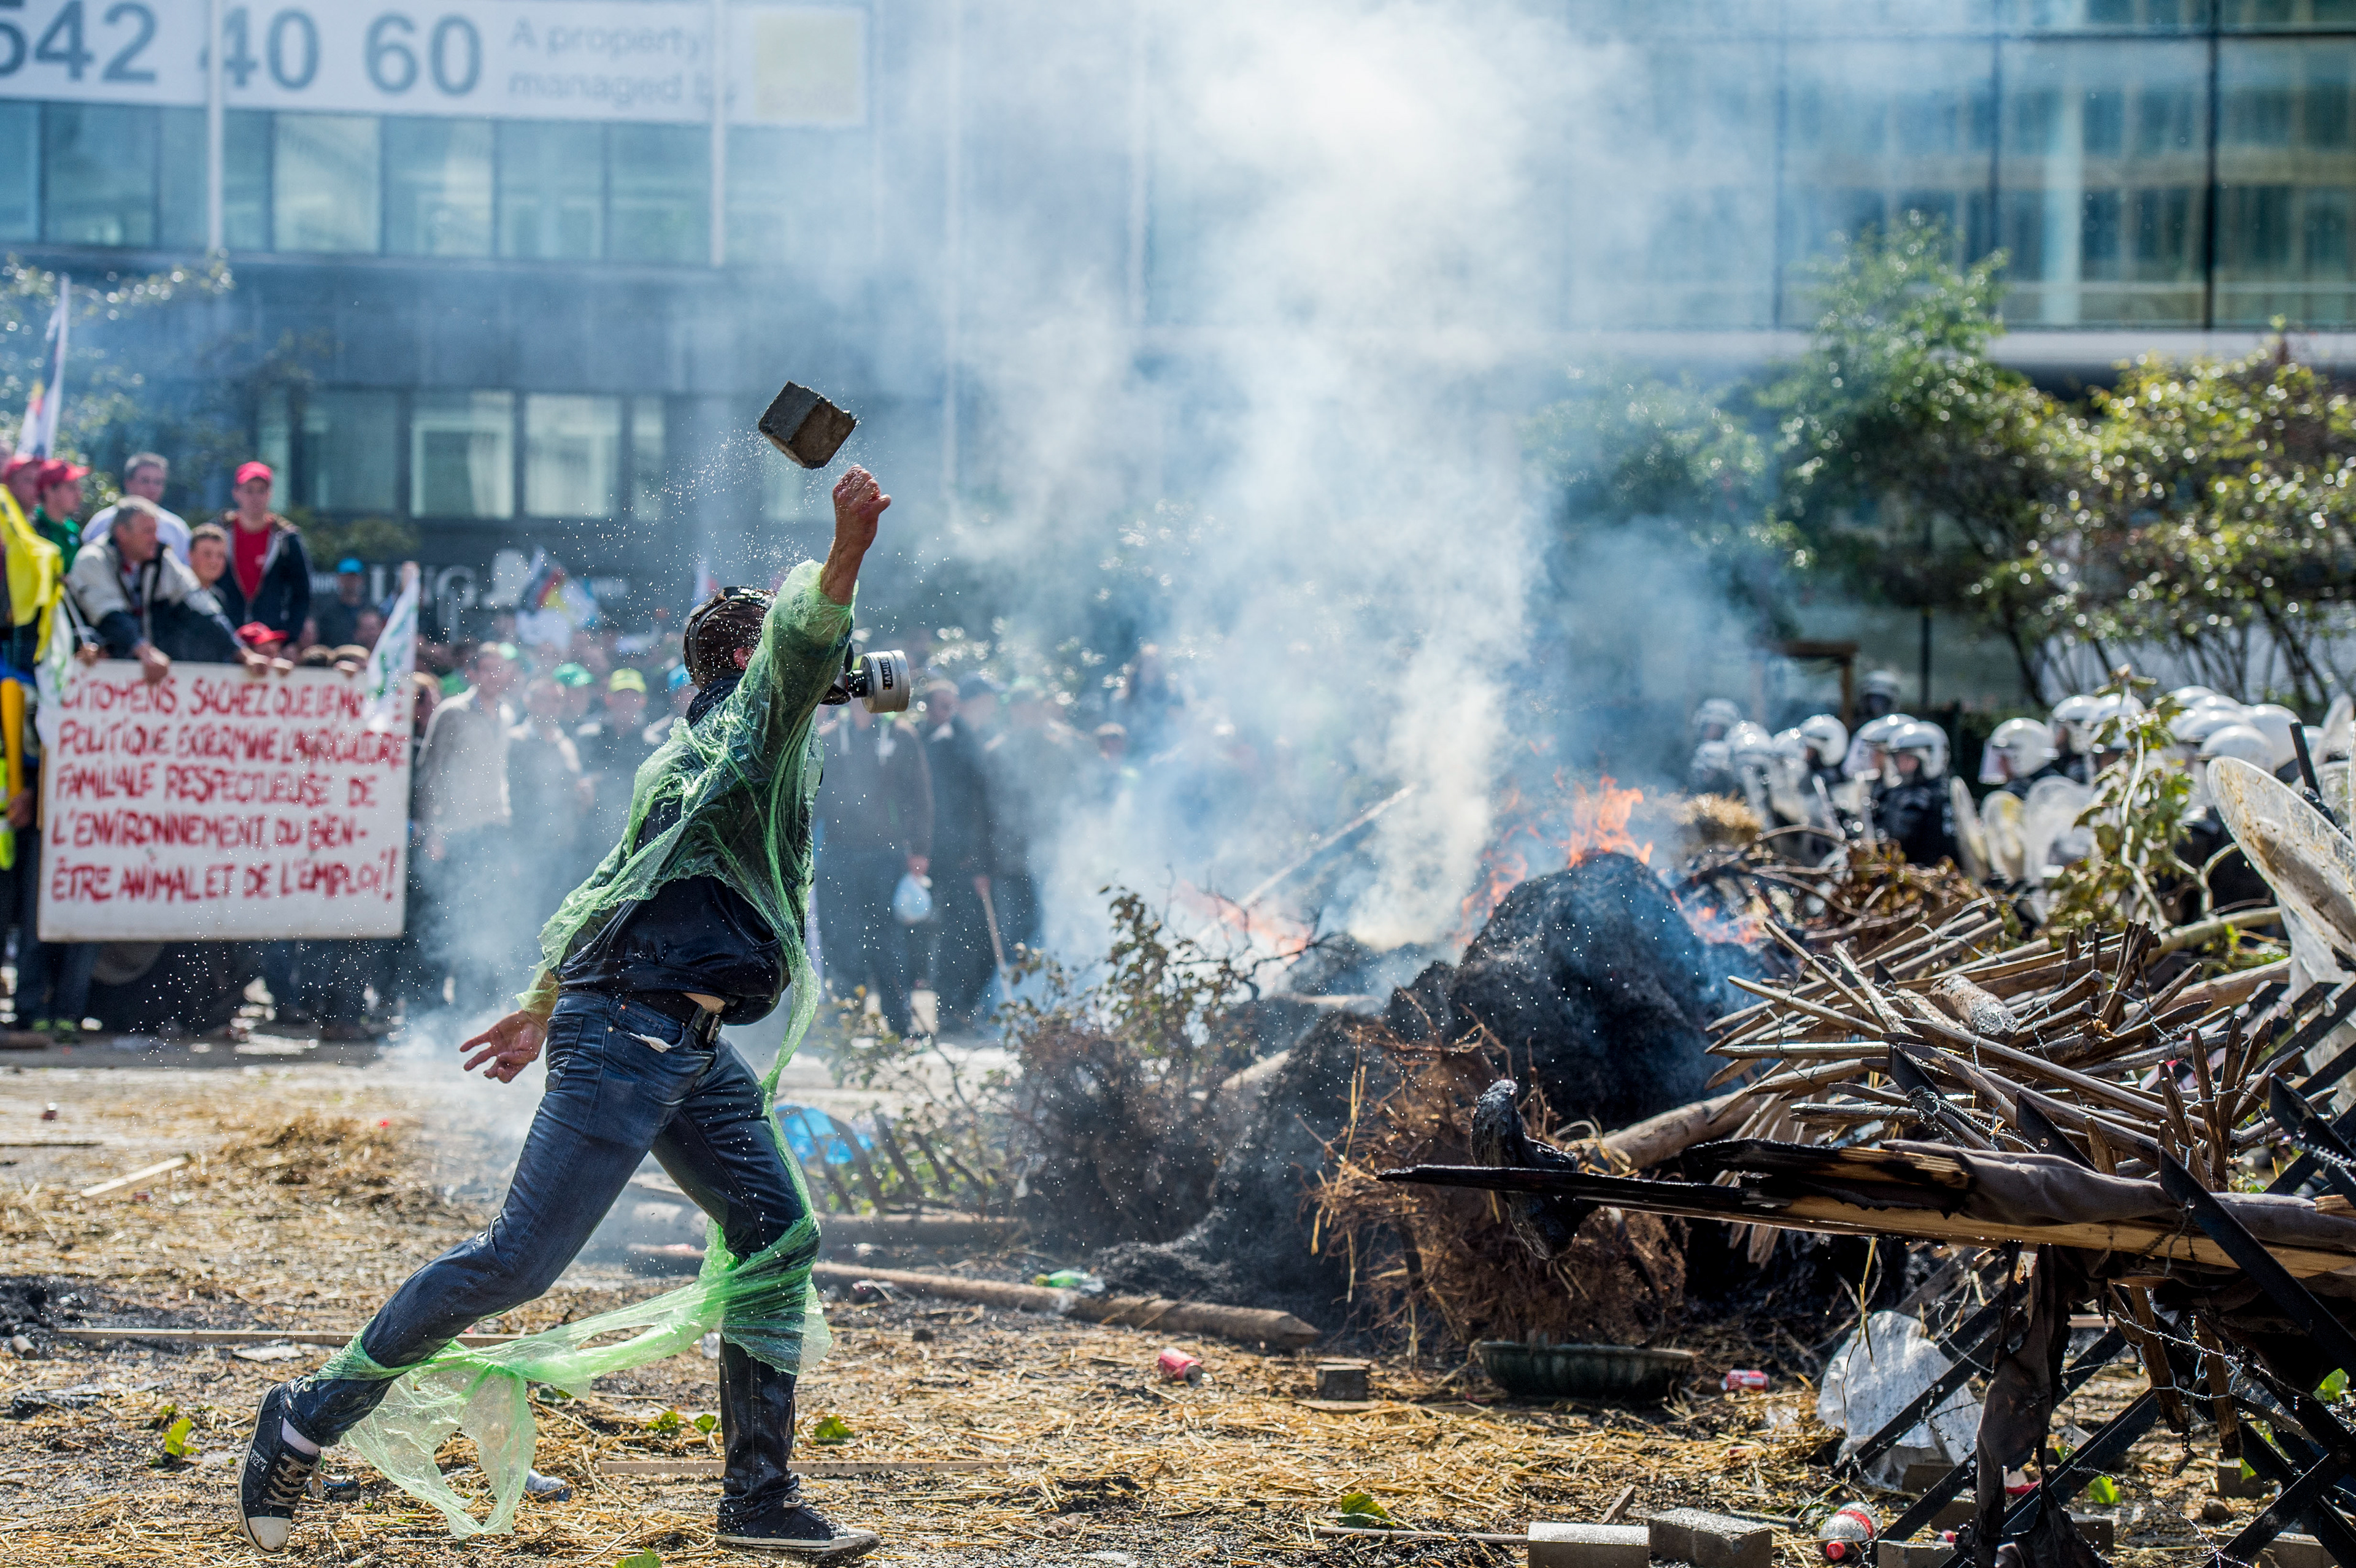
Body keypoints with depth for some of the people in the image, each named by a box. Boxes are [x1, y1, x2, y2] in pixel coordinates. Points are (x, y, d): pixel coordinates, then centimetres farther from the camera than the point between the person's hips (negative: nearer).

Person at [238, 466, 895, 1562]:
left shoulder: (690, 754, 25)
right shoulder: (749, 719, -1)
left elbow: (610, 884, 31)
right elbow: (799, 644, -24)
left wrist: (542, 1004, 38)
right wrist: (845, 558, -41)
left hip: (687, 1049, 10)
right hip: (630, 1031, -10)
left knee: (778, 1235, 4)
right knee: (519, 1261, -9)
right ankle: (310, 1420, 0)